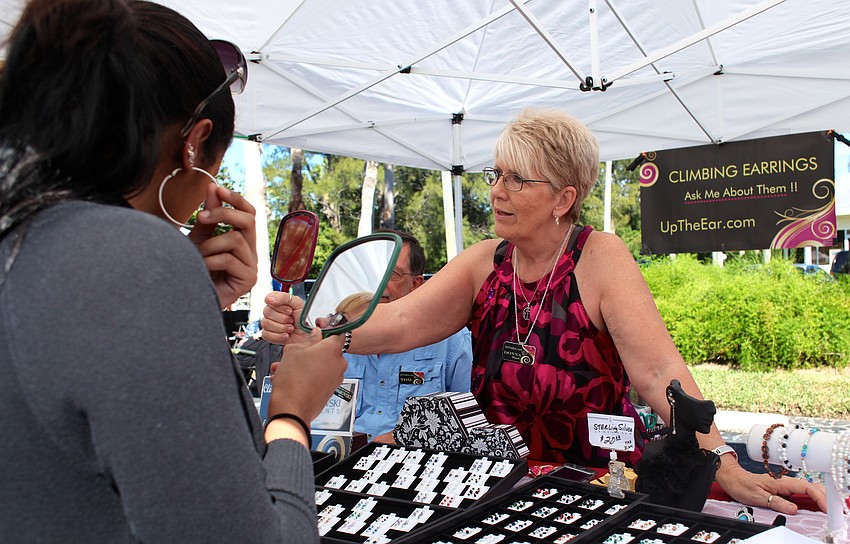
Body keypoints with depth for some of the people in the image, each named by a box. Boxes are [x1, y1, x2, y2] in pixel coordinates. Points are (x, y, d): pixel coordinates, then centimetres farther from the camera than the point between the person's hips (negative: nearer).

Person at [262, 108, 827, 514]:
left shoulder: (600, 259, -11)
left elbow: (659, 373, -20)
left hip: (600, 479, -3)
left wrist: (727, 469, -32)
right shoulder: (483, 263, -1)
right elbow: (399, 323, -14)